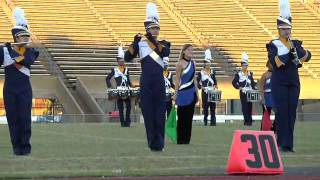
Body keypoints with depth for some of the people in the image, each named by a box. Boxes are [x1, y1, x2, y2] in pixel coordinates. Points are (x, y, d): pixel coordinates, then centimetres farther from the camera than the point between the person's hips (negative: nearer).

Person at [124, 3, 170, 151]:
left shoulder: (163, 44, 8)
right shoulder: (140, 43, 7)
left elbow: (165, 53, -14)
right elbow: (127, 58, -4)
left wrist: (154, 41, -23)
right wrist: (134, 42, -16)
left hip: (159, 82, 0)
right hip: (145, 83, 0)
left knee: (160, 113, -3)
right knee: (148, 112, 0)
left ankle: (159, 143, 1)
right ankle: (152, 142, 6)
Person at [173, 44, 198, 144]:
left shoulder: (193, 63, 10)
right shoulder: (180, 64, -9)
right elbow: (177, 80, -8)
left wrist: (197, 92, 13)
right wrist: (176, 94, -9)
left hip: (191, 93, 6)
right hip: (183, 93, -6)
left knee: (189, 116, 7)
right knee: (182, 117, -1)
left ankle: (187, 139, 12)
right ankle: (180, 139, 5)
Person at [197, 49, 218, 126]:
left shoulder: (213, 72, 10)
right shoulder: (201, 73, -1)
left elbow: (215, 81, 14)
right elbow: (197, 82, -3)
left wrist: (215, 86, -4)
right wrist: (201, 87, -18)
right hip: (205, 93, -3)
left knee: (213, 107, -1)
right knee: (205, 107, 0)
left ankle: (213, 122, -1)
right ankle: (205, 121, 8)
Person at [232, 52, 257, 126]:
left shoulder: (250, 74, 11)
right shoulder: (238, 74, -1)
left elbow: (252, 82, 15)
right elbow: (234, 82, 0)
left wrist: (254, 88, 1)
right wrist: (238, 87, -11)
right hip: (243, 93, -4)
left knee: (250, 107, 4)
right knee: (244, 107, -6)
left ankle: (249, 120, 9)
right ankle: (246, 120, -5)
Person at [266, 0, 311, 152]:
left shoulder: (295, 44, 11)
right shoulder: (273, 45, -2)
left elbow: (307, 55, -2)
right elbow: (274, 61, -18)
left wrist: (299, 60, -20)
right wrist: (290, 53, -23)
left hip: (294, 84, 4)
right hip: (279, 84, -4)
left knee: (291, 114, 3)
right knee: (282, 113, -7)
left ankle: (288, 144, 7)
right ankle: (283, 144, -5)